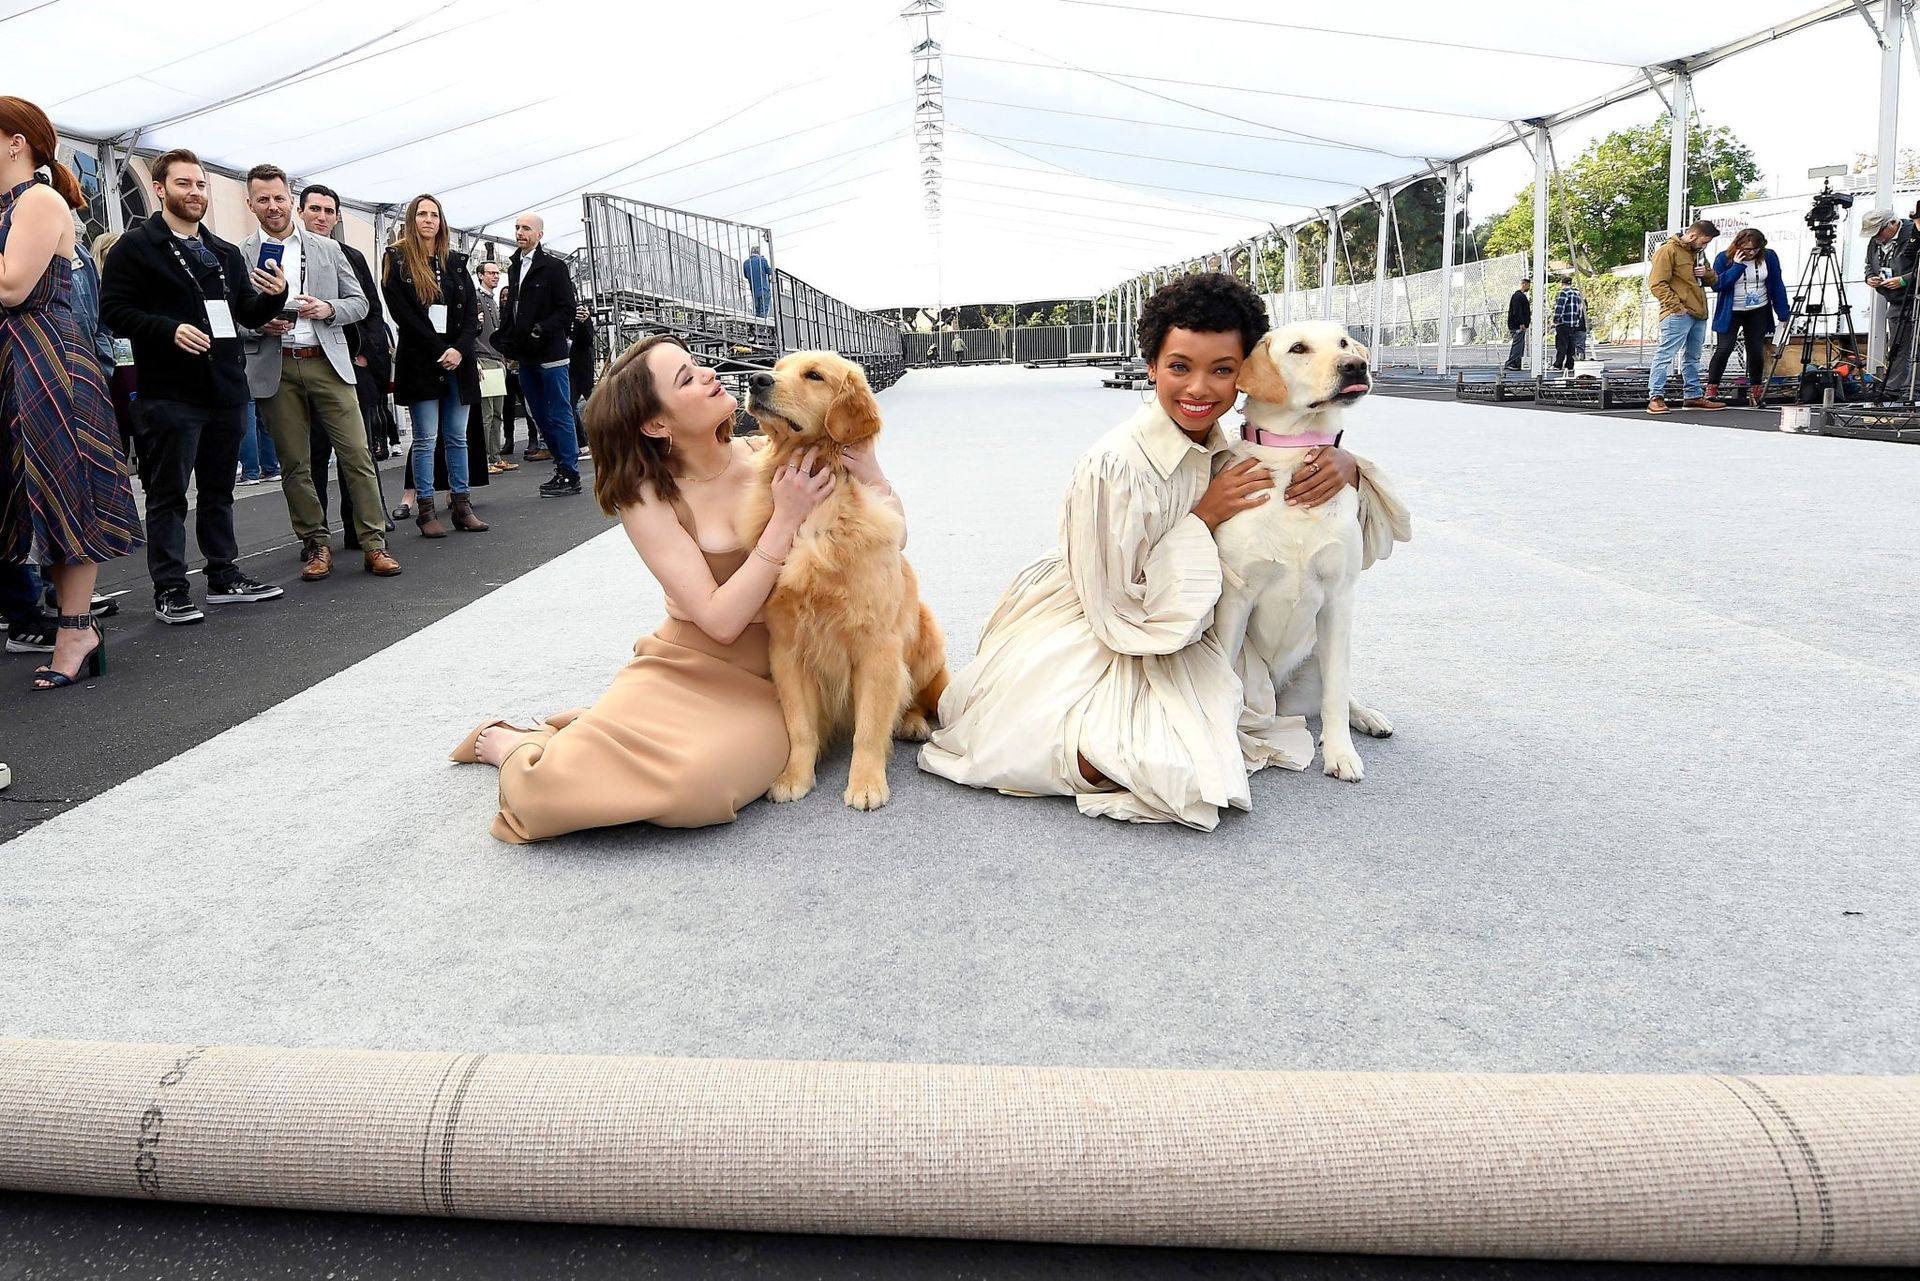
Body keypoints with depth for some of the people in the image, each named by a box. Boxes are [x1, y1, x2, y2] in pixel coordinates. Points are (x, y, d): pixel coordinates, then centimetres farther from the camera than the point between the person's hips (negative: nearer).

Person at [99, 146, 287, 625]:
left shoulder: (226, 252, 18)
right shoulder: (136, 246, -2)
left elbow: (249, 313, 18)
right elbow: (113, 309, -9)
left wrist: (274, 295, -3)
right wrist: (170, 329, -23)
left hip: (226, 389, 6)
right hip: (170, 393, -6)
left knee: (219, 490, 13)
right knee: (168, 494, -1)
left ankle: (223, 575, 22)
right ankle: (169, 590, 3)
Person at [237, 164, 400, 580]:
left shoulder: (328, 249, 10)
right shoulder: (239, 256, 6)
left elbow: (359, 303, 10)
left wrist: (328, 308, -8)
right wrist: (259, 325, -13)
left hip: (328, 363, 0)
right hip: (275, 369, 0)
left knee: (357, 454, -5)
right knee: (294, 463, 4)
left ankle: (374, 544, 0)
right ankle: (315, 543, 14)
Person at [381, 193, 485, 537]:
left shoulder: (452, 262, 15)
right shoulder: (397, 259, 2)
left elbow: (469, 313, 9)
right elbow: (402, 313, -7)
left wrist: (459, 349, -8)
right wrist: (440, 351, -12)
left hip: (457, 361, 4)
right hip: (419, 361, -4)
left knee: (457, 437, 5)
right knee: (426, 439, -4)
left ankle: (461, 504, 9)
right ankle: (425, 509, 1)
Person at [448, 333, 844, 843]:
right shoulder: (647, 496, -10)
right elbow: (720, 620, -18)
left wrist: (867, 467, -19)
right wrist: (784, 521, -23)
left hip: (765, 682, 1)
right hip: (684, 669, -1)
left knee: (690, 784, -31)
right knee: (554, 787, -24)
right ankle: (507, 743, 16)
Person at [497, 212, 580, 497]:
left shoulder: (554, 267, -5)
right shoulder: (514, 268, 15)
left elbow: (566, 310, -10)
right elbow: (510, 309, 20)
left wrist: (540, 331, -19)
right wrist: (507, 343, 7)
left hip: (550, 355, -7)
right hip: (526, 356, 7)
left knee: (559, 416, -5)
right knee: (540, 416, 10)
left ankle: (570, 475, -1)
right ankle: (562, 467, 18)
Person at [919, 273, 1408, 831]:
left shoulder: (1227, 453, -5)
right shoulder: (1114, 465, -25)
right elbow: (1123, 611, -20)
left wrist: (1344, 464, -17)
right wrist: (1202, 519, -23)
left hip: (1167, 643, 7)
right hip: (1079, 635, -7)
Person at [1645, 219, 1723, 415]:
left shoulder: (1696, 253, 21)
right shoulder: (1668, 251, -6)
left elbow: (1713, 279, 30)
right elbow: (1657, 284, -13)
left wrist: (1707, 272, 5)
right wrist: (1675, 305, -18)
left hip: (1698, 313, 9)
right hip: (1678, 314, -9)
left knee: (1692, 357, 14)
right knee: (1666, 353, -12)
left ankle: (1695, 395, 21)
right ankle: (1655, 397, -14)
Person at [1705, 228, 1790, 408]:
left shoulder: (1769, 257, -3)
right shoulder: (1724, 258, -9)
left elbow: (1777, 286, 1)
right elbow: (1716, 285, -18)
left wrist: (1783, 315, -1)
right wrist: (1737, 266, -23)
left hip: (1758, 312, 2)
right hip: (1730, 312, -2)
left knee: (1756, 351, 2)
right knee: (1724, 349, -13)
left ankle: (1755, 391, 14)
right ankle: (1711, 389, -7)